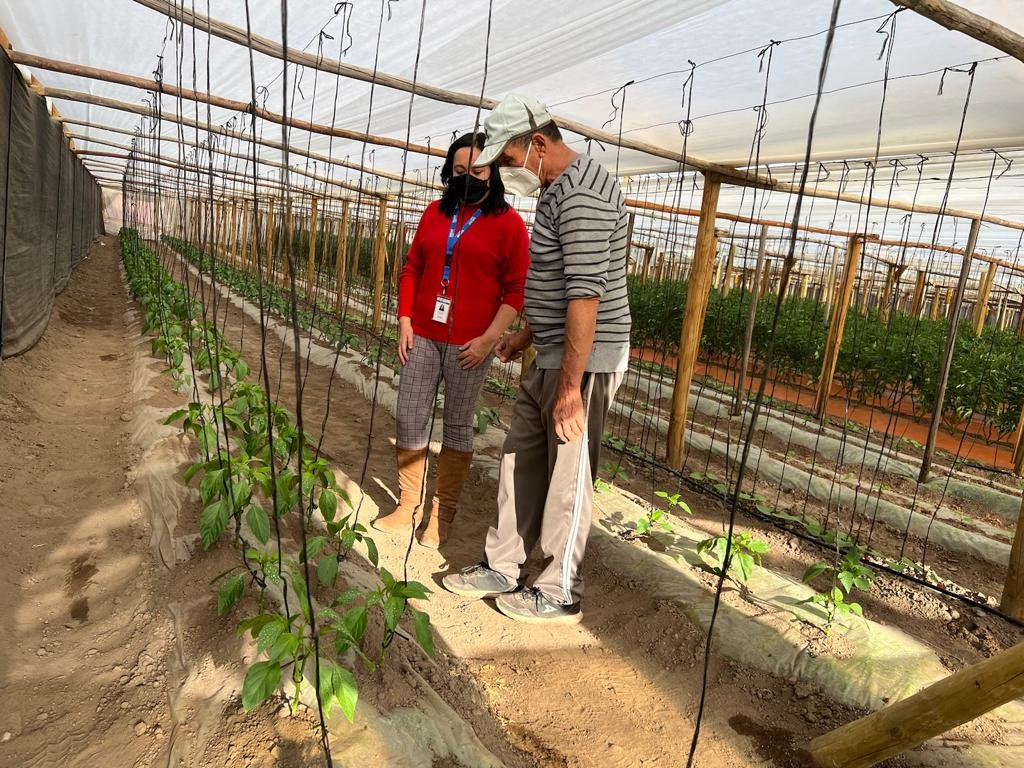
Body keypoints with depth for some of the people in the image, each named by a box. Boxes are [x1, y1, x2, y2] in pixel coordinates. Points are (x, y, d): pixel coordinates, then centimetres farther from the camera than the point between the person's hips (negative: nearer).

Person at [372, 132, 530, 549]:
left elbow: (517, 288, -6)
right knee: (408, 419, 6)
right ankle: (408, 506, 22)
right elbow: (412, 268, 13)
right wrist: (405, 321, 3)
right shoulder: (434, 213, 12)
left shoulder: (508, 222, -1)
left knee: (457, 427, 5)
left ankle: (441, 514, 18)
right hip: (423, 336, 5)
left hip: (470, 344, -4)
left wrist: (488, 339, -13)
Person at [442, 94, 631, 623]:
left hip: (582, 361, -10)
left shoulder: (581, 193, -18)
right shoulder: (555, 191, 16)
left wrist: (571, 386, -24)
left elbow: (586, 294, -24)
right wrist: (526, 336, 24)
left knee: (567, 479, 2)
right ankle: (501, 570, 28)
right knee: (520, 461, 15)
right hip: (550, 356, 10)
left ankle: (559, 595, 19)